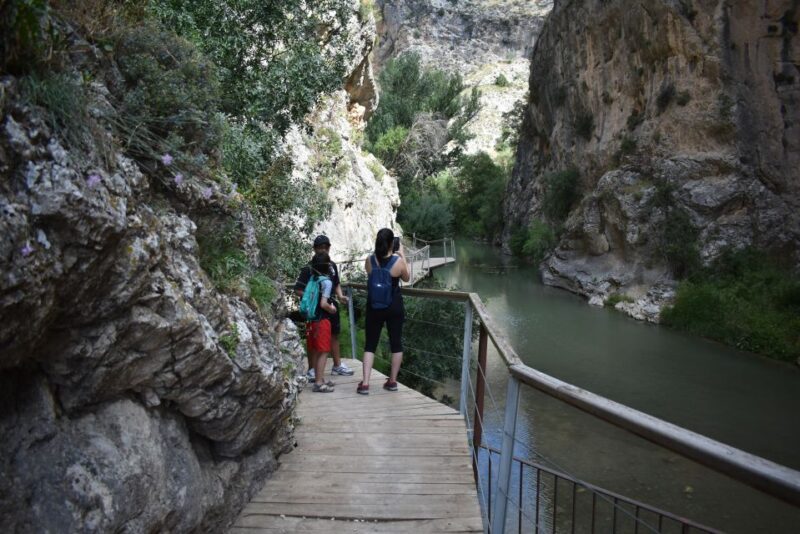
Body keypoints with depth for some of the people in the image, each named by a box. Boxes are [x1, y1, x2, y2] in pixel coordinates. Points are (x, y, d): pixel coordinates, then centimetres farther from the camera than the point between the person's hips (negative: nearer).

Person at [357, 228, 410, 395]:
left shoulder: (369, 260, -8)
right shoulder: (398, 261, -13)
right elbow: (406, 278, 6)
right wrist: (402, 255, 10)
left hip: (374, 307, 1)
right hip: (394, 307, -1)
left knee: (370, 344, 9)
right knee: (396, 343, 13)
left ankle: (365, 383, 0)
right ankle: (392, 381, 20)